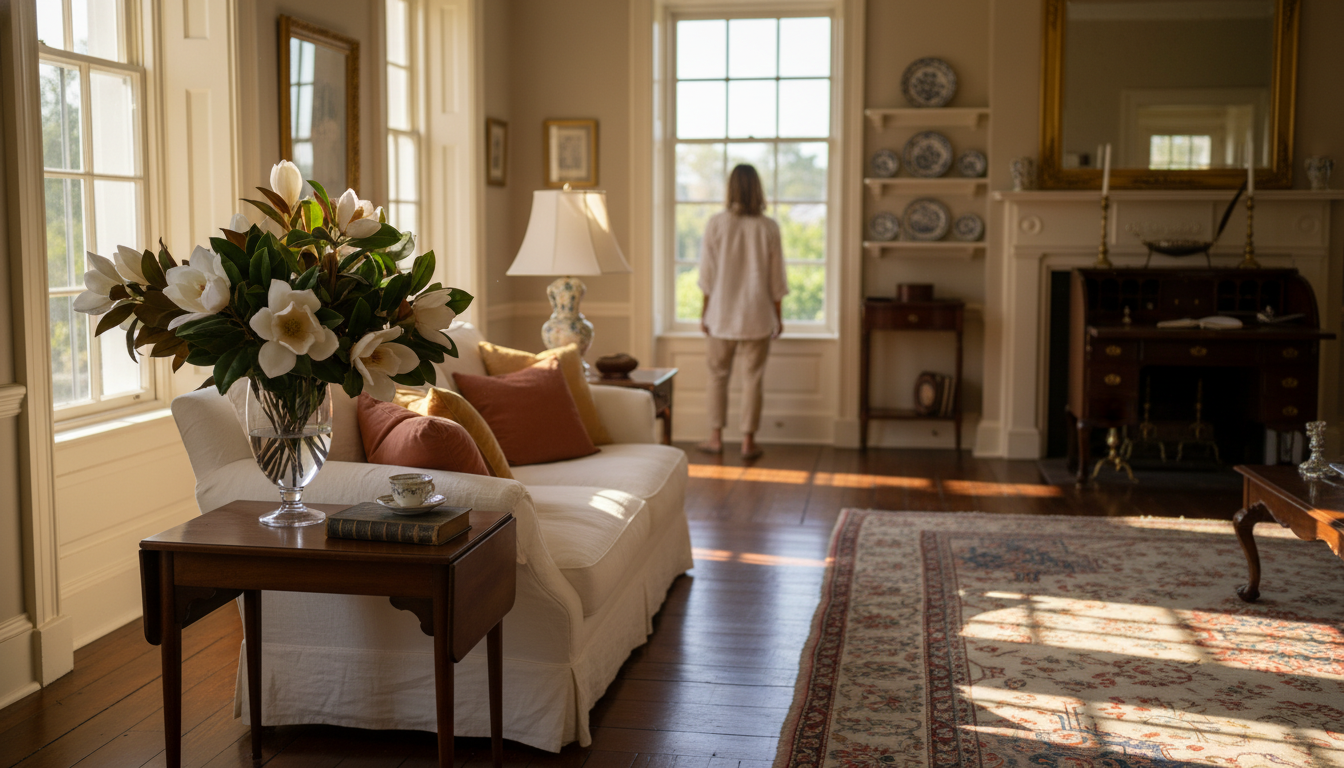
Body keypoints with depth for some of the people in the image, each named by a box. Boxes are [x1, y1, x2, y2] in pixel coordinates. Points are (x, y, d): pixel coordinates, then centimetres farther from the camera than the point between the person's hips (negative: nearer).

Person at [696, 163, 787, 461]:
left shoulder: (716, 223, -6)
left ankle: (716, 437, 17)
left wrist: (705, 311, 5)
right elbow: (776, 279, -1)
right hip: (757, 315, 0)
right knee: (753, 377, 6)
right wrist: (777, 315, 9)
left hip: (722, 314, 0)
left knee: (718, 374, 13)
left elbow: (707, 274, -3)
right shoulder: (768, 227, -5)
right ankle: (748, 441, 8)